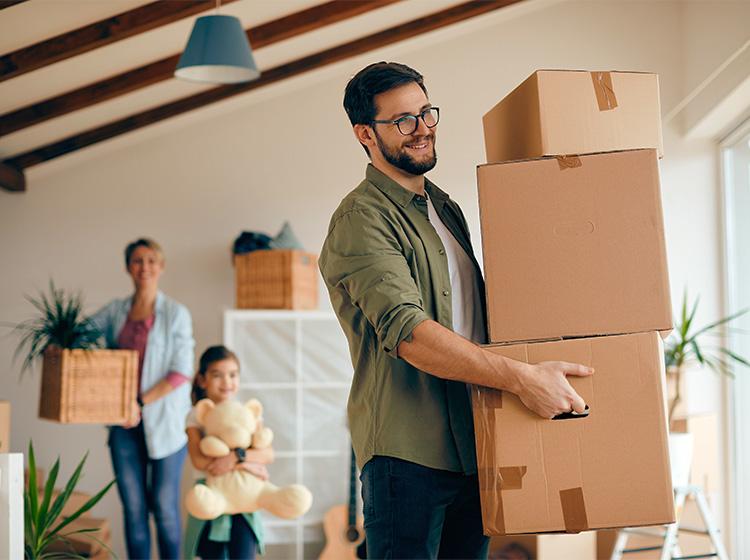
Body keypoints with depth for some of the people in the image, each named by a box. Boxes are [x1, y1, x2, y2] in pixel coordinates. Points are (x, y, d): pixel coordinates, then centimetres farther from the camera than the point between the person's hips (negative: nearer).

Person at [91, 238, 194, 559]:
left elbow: (181, 373, -7)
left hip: (164, 422, -3)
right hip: (125, 423, 3)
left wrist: (142, 403, -13)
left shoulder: (176, 314, -2)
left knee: (164, 506, 0)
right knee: (133, 507, 6)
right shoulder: (115, 311, 8)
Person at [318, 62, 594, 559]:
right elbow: (407, 333, -24)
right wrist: (521, 377, -28)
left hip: (472, 450, 8)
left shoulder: (445, 208, 18)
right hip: (408, 454, -8)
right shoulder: (361, 219, -11)